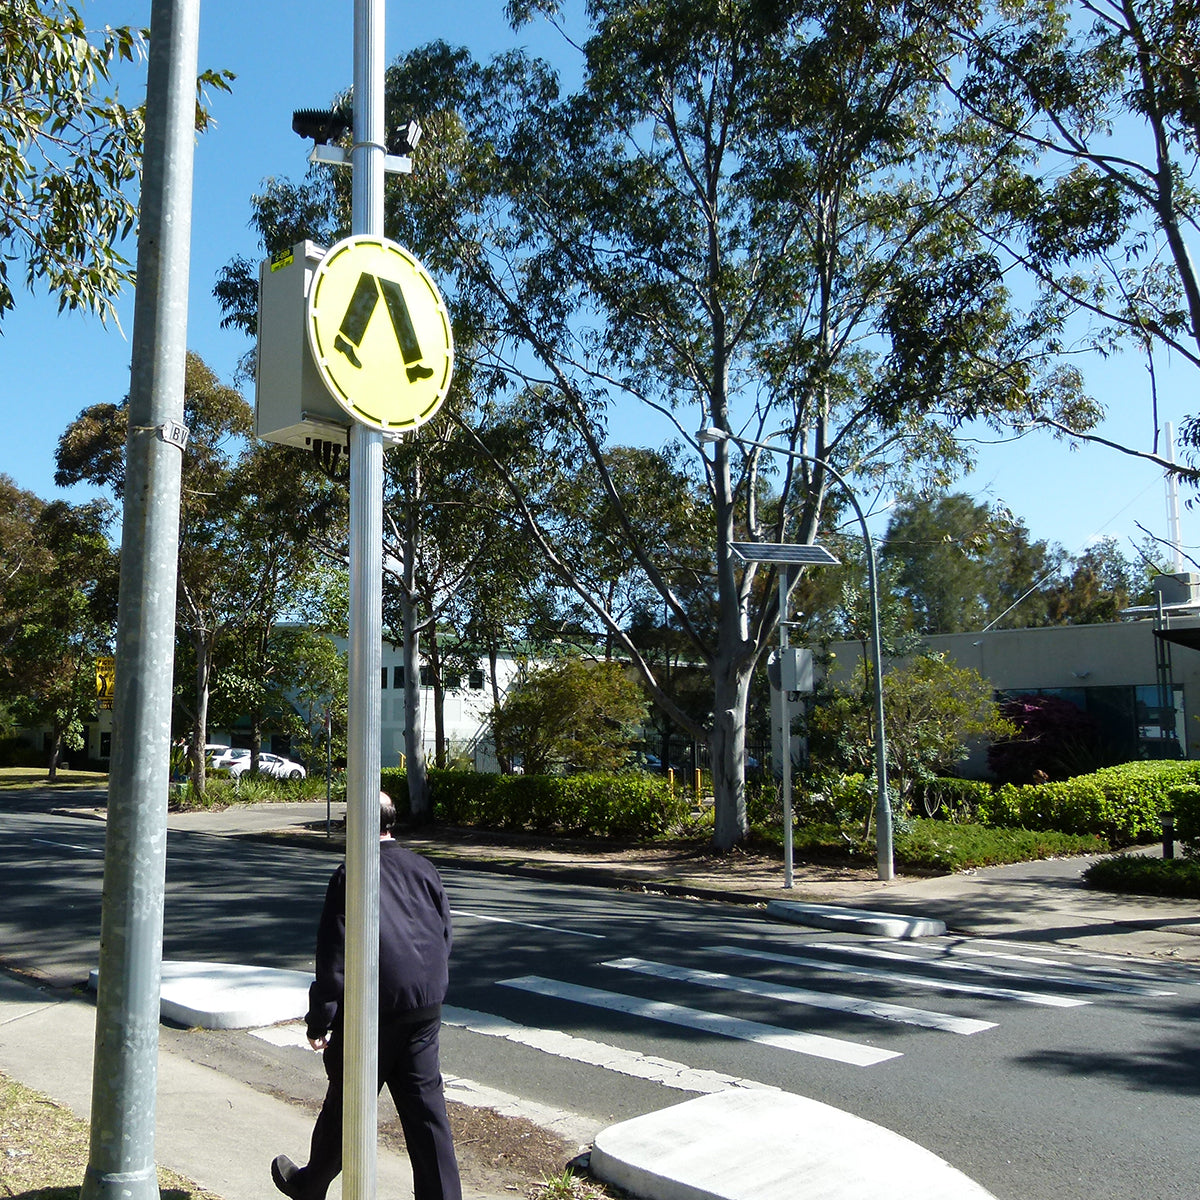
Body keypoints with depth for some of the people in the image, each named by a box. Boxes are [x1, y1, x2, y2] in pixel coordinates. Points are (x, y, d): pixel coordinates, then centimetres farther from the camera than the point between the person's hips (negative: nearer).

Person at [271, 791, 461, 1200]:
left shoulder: (350, 874, -11)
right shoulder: (423, 869, 5)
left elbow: (334, 953, -11)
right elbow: (444, 936, 12)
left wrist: (319, 1019, -4)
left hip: (372, 1009, -4)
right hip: (426, 1007, 4)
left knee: (344, 1104, 14)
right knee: (425, 1104, 8)